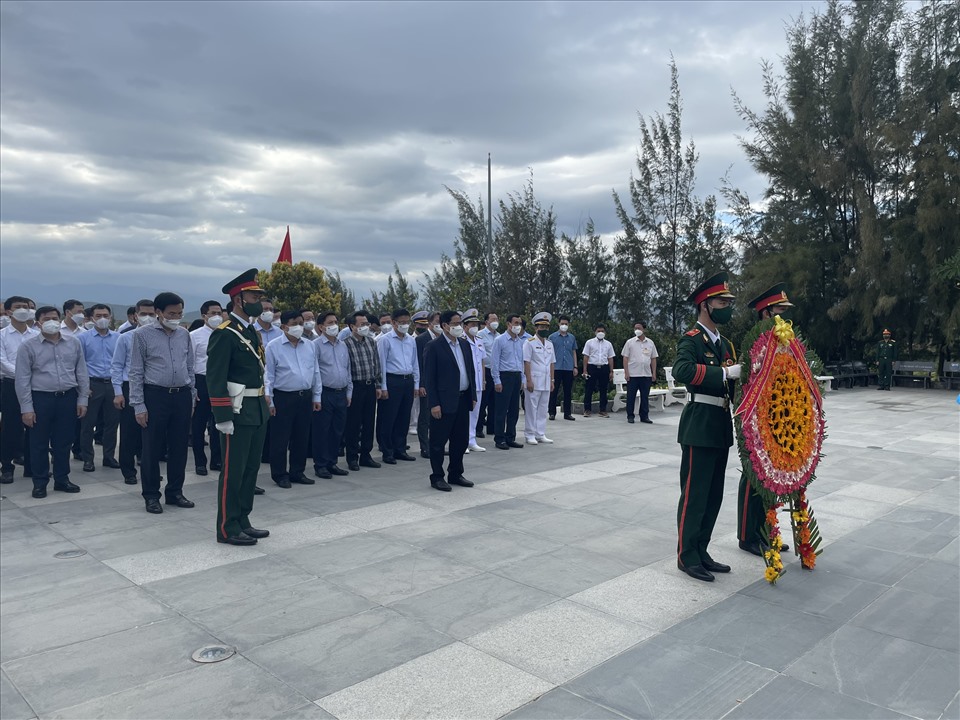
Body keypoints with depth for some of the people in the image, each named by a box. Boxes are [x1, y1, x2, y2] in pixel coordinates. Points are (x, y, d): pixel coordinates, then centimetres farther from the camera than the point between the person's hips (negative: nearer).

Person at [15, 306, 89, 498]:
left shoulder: (73, 342, 5)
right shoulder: (28, 346, -2)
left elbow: (81, 372, 9)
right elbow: (22, 379, -3)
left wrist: (82, 399, 5)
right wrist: (26, 408, -7)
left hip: (68, 398, 2)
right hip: (40, 399, -2)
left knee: (64, 442, 11)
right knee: (39, 443, 6)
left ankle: (62, 479, 23)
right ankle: (40, 483, 17)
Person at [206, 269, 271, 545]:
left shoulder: (252, 331, 14)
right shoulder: (224, 334, -13)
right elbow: (215, 379, -17)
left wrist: (263, 408, 15)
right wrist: (223, 417, -20)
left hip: (258, 411, 9)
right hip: (238, 412, -9)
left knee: (250, 469, 14)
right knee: (233, 471, 0)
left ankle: (243, 522, 25)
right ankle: (228, 528, 11)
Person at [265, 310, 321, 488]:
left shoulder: (310, 346, 8)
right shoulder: (274, 346, -5)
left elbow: (316, 372, 13)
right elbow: (269, 375, -5)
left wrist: (316, 397, 11)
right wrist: (269, 401, -7)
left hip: (305, 397, 5)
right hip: (283, 398, -4)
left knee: (302, 438, 12)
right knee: (280, 439, 2)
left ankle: (297, 472, 25)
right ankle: (280, 475, 14)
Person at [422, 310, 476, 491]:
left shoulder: (465, 344, 12)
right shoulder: (433, 347, -9)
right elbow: (428, 377, -12)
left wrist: (473, 396, 11)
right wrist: (434, 404, -16)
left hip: (463, 400, 7)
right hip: (444, 401, -7)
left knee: (461, 440, 13)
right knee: (438, 442, 3)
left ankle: (455, 474, 26)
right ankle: (437, 477, 15)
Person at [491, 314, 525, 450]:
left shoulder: (521, 342, 11)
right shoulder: (500, 340, -6)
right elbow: (494, 362, -7)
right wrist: (497, 381, -12)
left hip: (517, 376, 6)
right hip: (505, 376, -6)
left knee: (514, 410, 9)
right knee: (502, 410, -2)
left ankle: (510, 438, 19)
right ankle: (500, 439, 5)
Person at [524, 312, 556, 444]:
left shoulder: (549, 344, 15)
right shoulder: (530, 343, -5)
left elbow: (552, 363, 17)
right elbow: (526, 362, -9)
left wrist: (552, 381, 13)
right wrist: (529, 380, -15)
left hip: (546, 383, 6)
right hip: (534, 382, -6)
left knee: (543, 409, 9)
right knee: (531, 409, -2)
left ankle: (540, 435, 16)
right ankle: (530, 435, 6)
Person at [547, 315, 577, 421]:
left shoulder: (572, 337, 11)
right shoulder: (552, 337, 2)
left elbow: (574, 352, 15)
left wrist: (575, 367, 8)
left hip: (569, 369, 3)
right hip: (556, 368, -3)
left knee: (568, 392, 6)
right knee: (554, 391, 0)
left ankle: (567, 413, 14)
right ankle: (552, 413, 8)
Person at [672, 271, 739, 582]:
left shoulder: (725, 344, 17)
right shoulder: (691, 340, -10)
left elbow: (732, 383, 20)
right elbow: (681, 371, -29)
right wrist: (724, 372, -30)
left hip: (721, 426, 9)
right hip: (700, 425, -9)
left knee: (714, 495, 13)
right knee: (694, 494, -2)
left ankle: (701, 551, 23)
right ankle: (686, 556, 9)